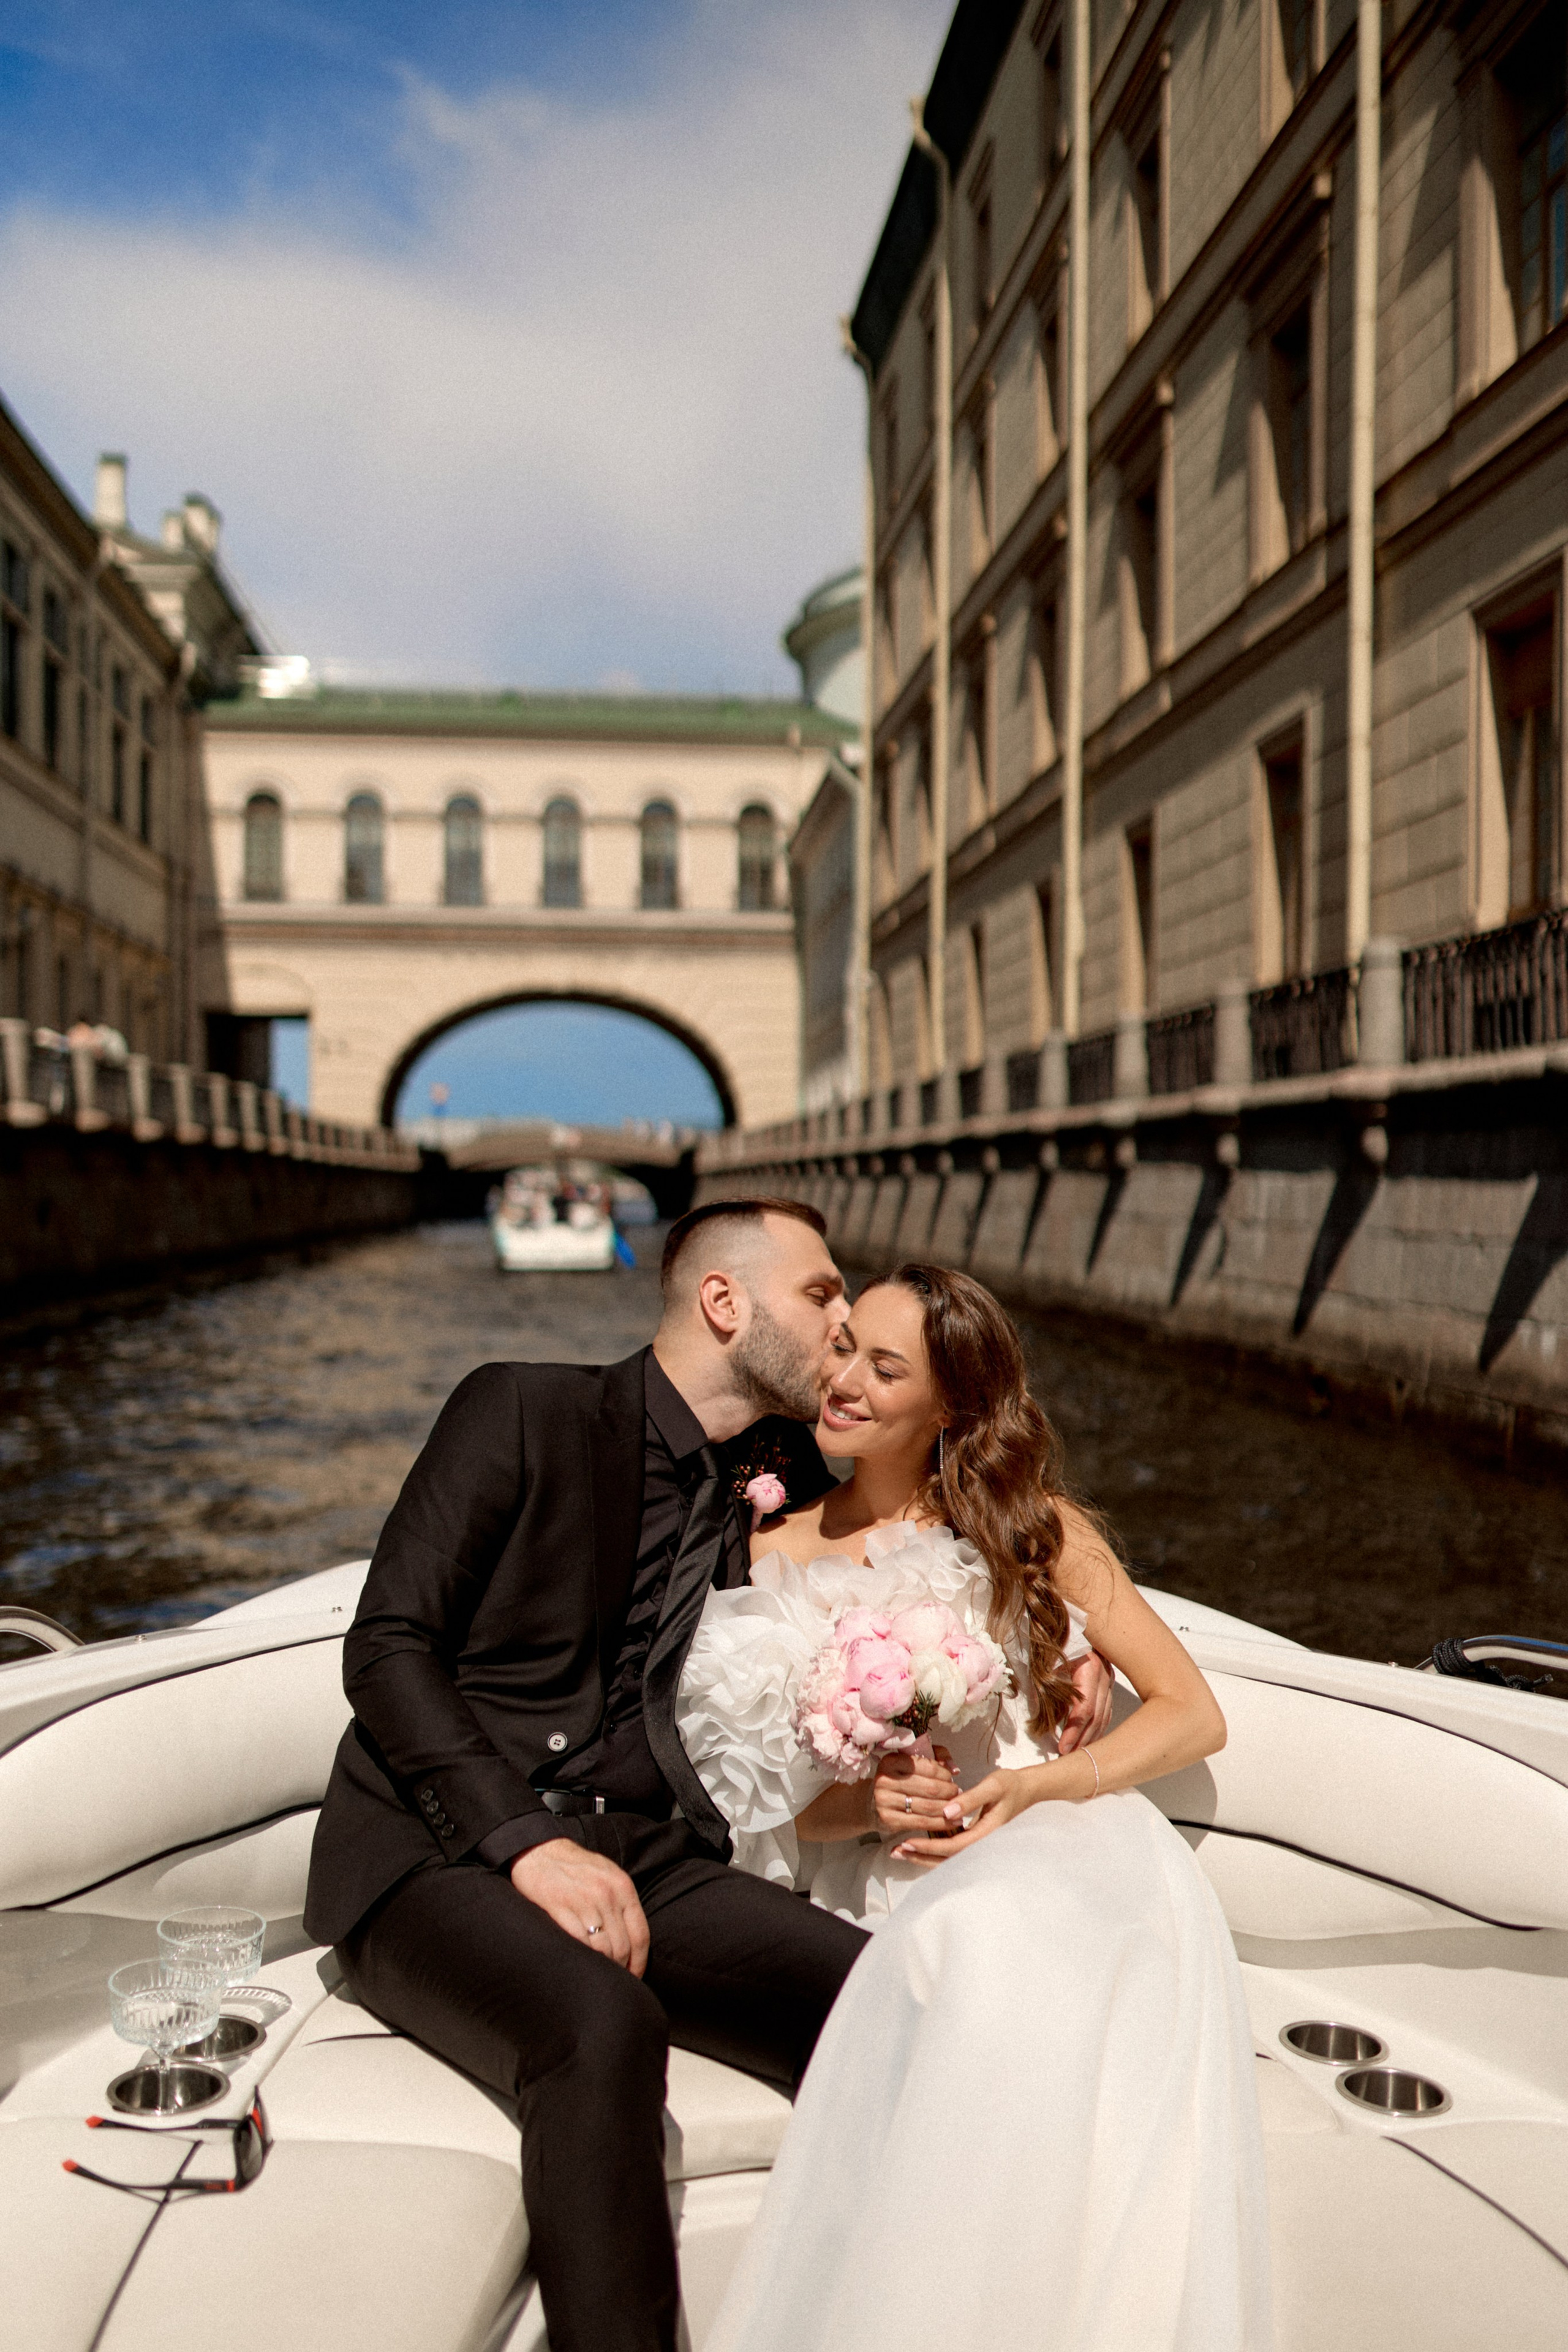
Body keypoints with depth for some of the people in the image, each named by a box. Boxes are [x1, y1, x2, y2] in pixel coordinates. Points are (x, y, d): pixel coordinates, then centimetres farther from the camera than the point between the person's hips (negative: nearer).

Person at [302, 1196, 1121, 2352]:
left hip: (643, 1857, 5)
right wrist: (529, 1843, -20)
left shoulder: (780, 1470, 12)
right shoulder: (522, 1409, -4)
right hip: (437, 1852, -4)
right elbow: (388, 1647, -8)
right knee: (604, 2029, -36)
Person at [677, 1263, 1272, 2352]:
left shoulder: (1031, 1527, 11)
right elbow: (765, 1803, 16)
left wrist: (1036, 1785, -11)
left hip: (1063, 1843, -1)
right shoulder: (775, 1559, 15)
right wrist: (870, 1804, -8)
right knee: (967, 1946, -39)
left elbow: (1194, 1714, 7)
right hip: (902, 1888, 1)